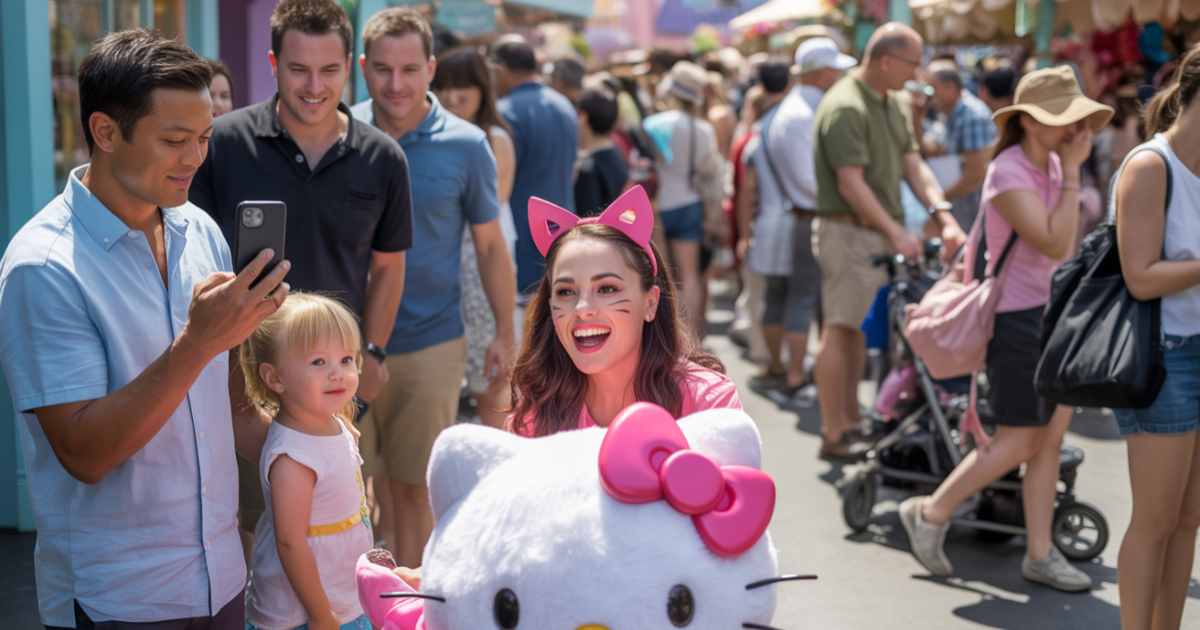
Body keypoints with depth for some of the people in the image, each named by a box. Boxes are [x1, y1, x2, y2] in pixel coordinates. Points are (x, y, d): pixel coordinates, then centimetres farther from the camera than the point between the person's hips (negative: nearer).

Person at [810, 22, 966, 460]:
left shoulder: (895, 104, 14)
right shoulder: (844, 107, -16)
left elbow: (913, 165, 9)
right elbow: (850, 182, -21)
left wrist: (945, 219, -3)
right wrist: (895, 232, -24)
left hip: (881, 232, 9)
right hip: (849, 231, -9)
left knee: (859, 328, 13)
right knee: (840, 328, -6)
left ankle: (849, 421, 21)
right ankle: (834, 435, -2)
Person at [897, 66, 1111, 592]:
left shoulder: (1052, 165, 8)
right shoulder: (1008, 172, -18)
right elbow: (1054, 243, -28)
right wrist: (1072, 174, -22)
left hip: (1051, 312, 8)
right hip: (1015, 316, -8)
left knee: (1050, 439, 9)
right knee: (1017, 441, -2)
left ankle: (1039, 554, 17)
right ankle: (930, 513, 15)